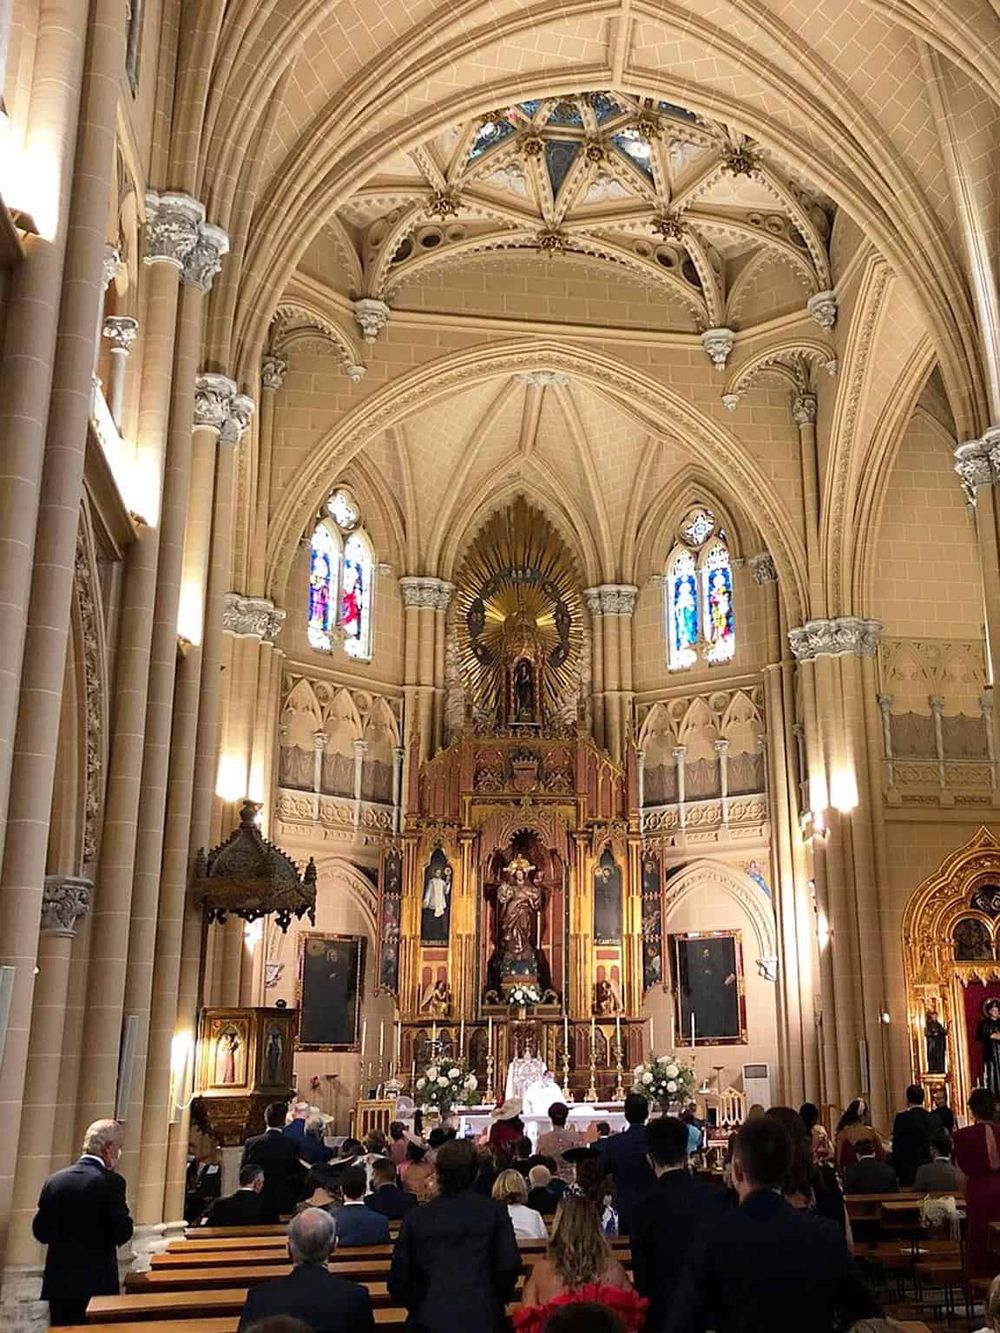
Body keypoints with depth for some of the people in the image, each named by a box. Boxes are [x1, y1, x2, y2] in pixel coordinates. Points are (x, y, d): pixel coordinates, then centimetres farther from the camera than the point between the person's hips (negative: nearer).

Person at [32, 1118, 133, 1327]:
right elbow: (122, 1234, -15)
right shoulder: (110, 1182, -13)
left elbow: (40, 1232, 6)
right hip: (96, 1284, -5)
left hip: (57, 1284, 5)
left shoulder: (55, 1180, 3)